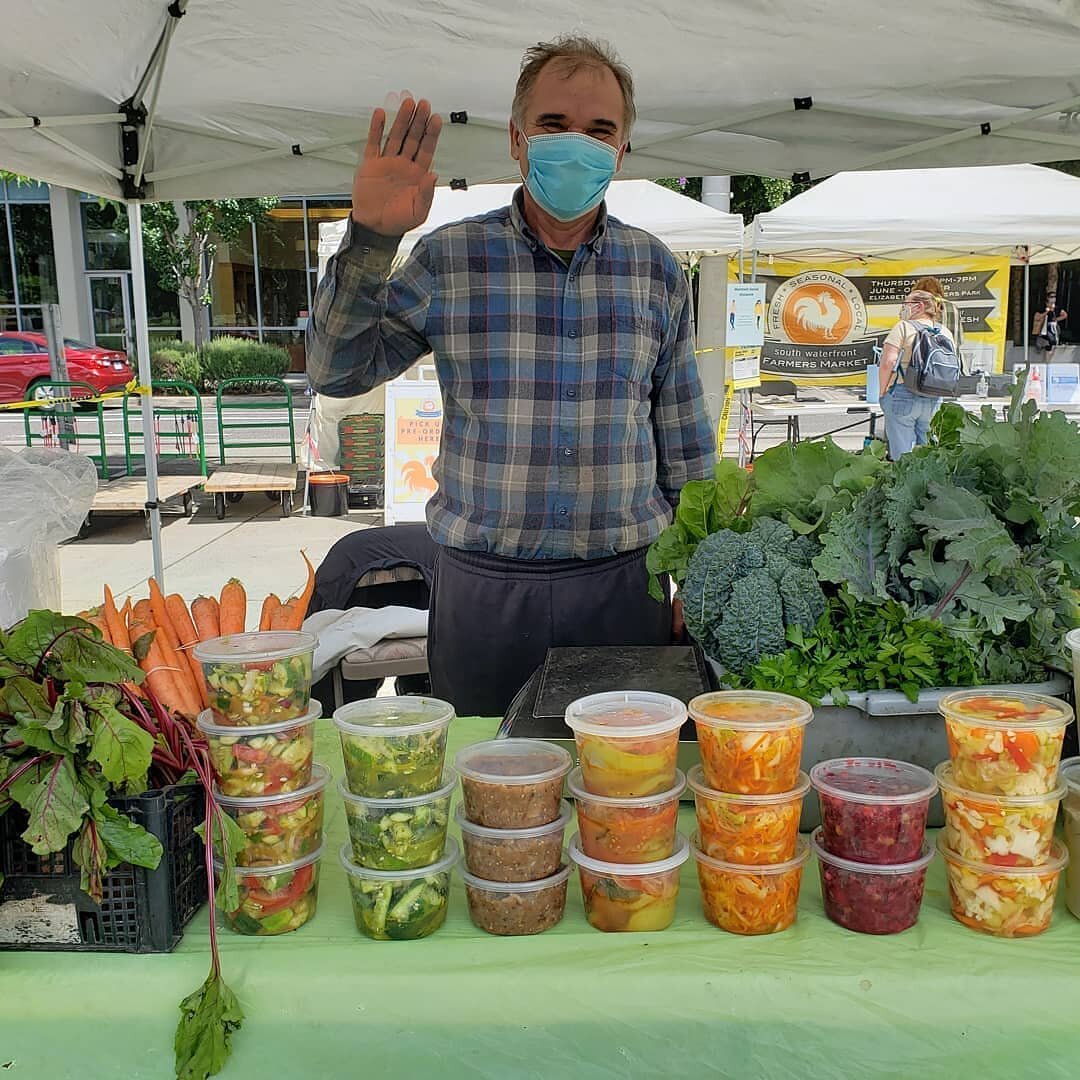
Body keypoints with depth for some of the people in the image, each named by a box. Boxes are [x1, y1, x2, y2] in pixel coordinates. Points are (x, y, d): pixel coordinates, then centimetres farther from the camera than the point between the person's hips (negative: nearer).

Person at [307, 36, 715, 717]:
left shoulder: (657, 270, 5)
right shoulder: (449, 258, -1)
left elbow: (686, 449, 9)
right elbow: (338, 373, -3)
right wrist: (370, 238, -16)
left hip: (623, 585, 1)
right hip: (483, 587, -1)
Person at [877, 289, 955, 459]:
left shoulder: (903, 327, -6)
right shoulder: (945, 333, 12)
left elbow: (888, 362, -15)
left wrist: (883, 392, -5)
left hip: (903, 395, -6)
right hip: (934, 400, 6)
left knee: (902, 454, -2)